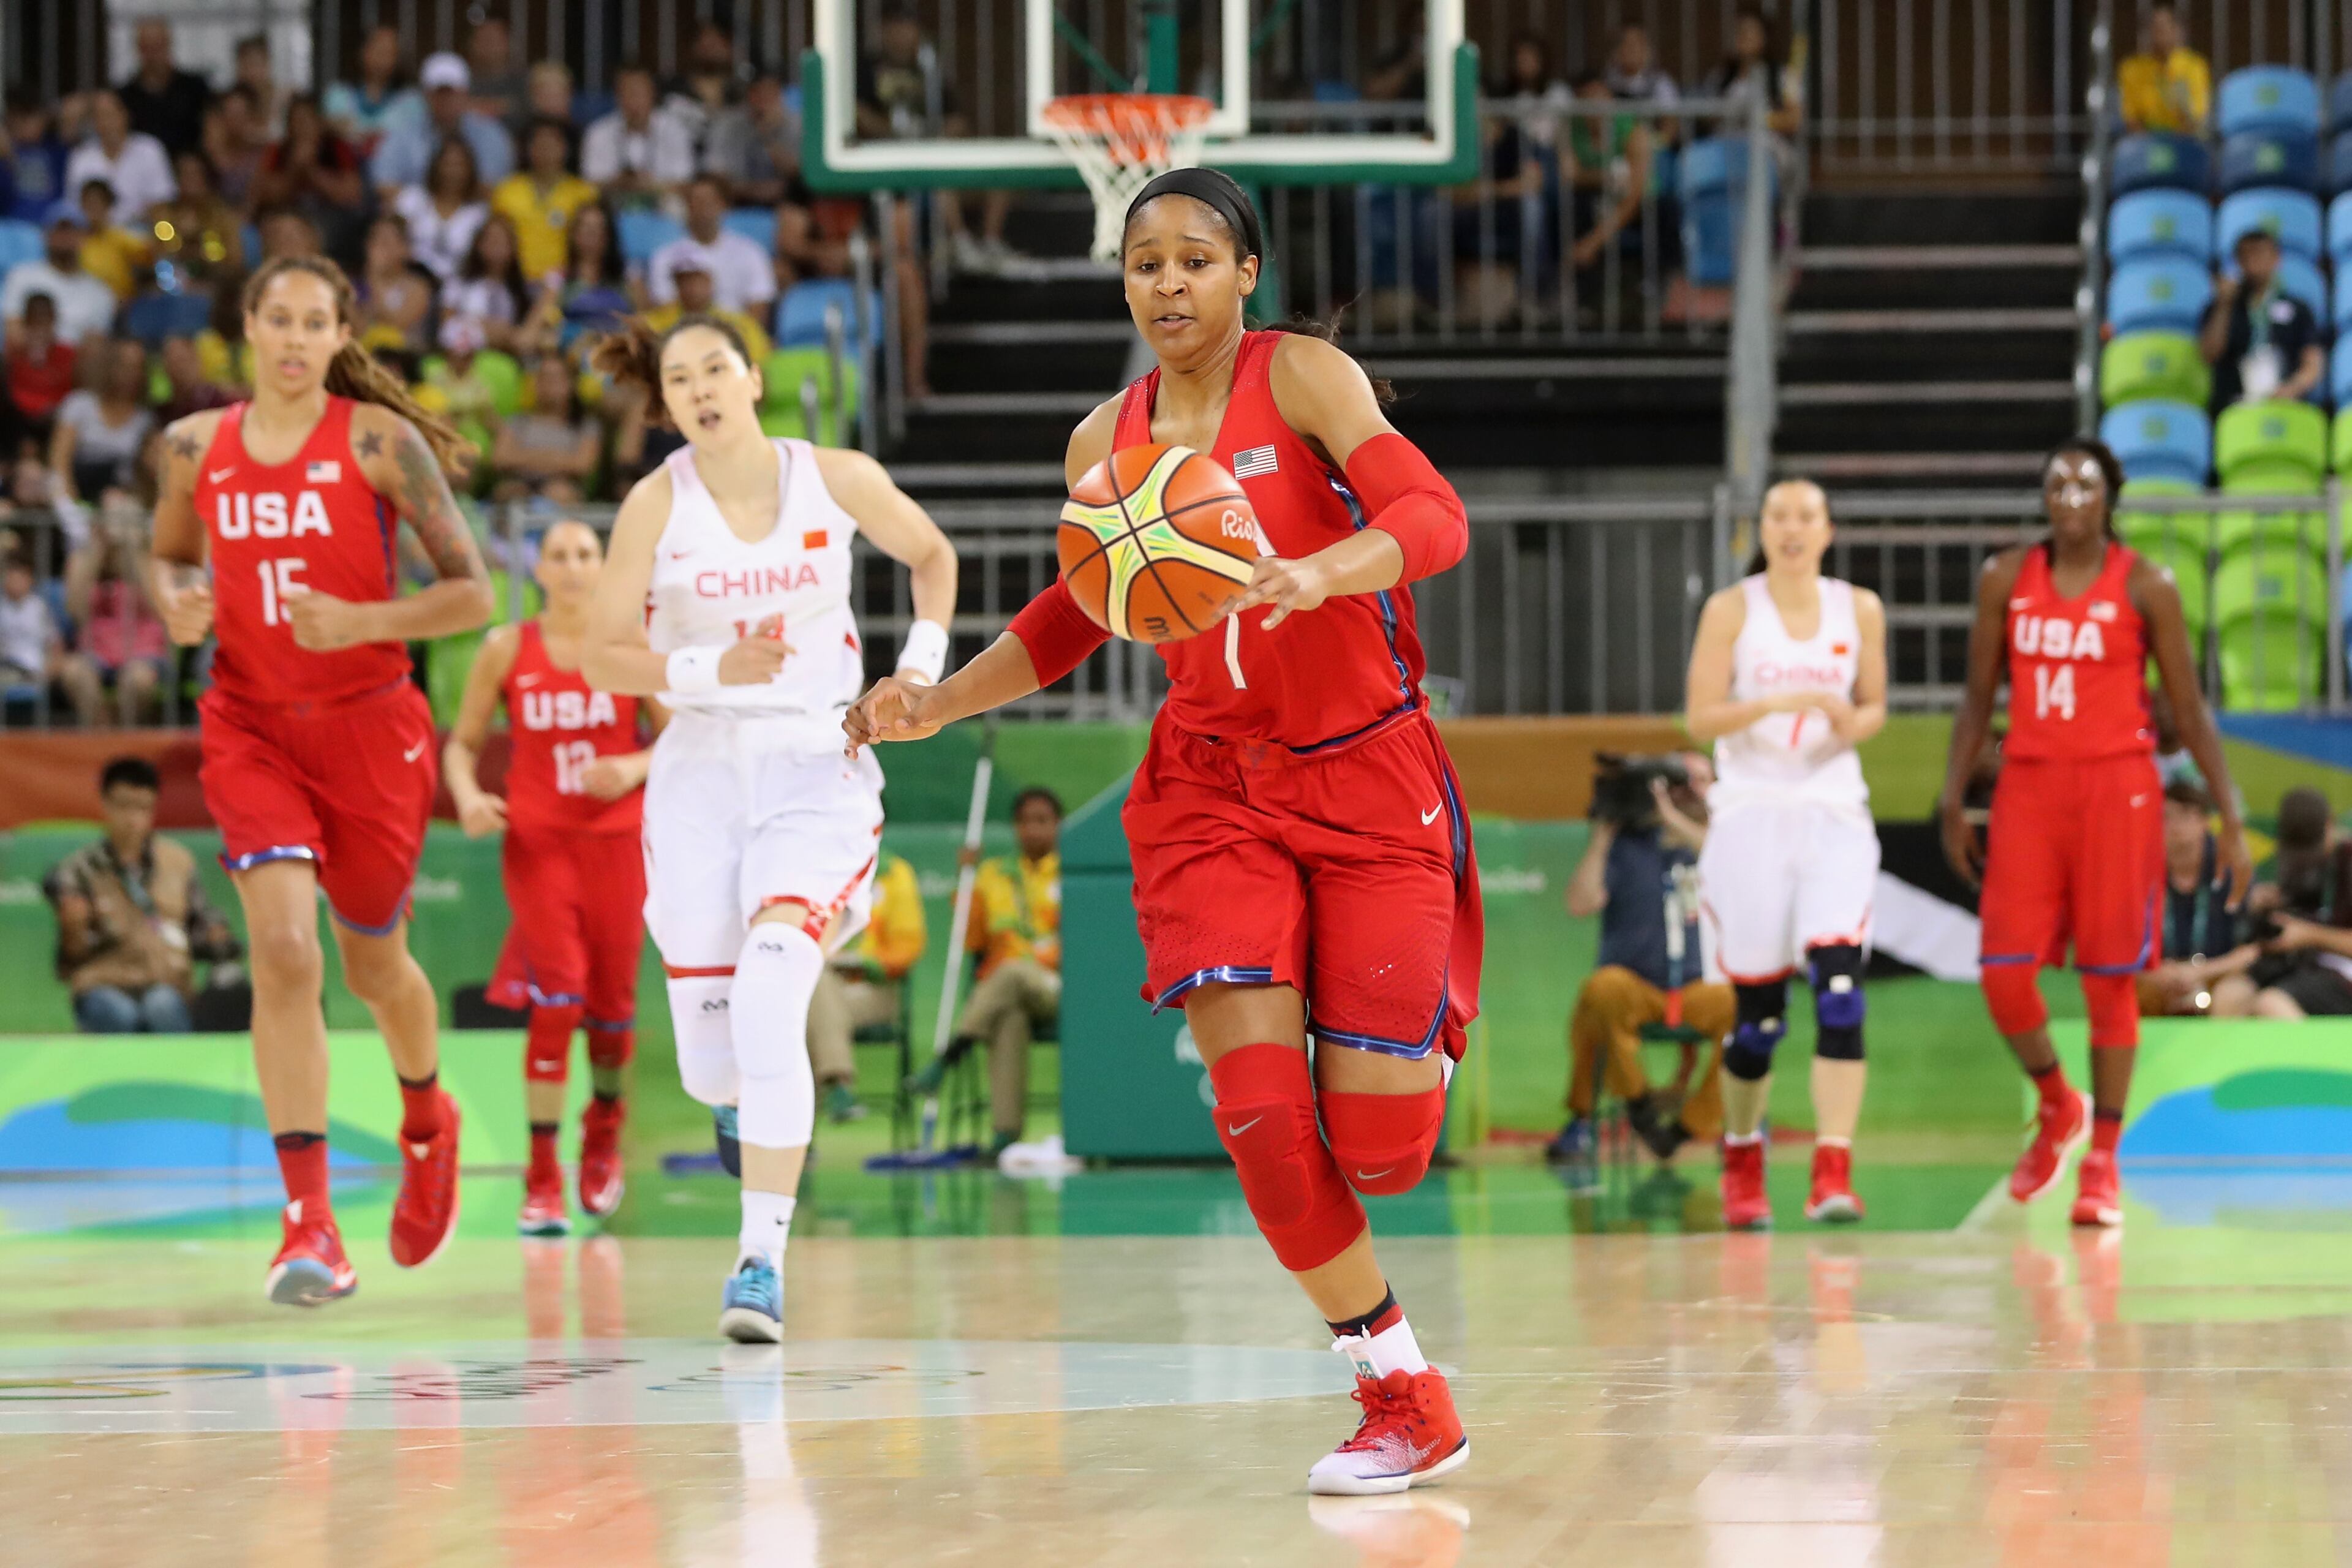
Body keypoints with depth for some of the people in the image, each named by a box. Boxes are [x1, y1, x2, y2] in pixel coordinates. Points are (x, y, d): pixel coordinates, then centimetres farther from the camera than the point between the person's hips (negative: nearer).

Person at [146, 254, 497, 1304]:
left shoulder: (379, 442, -9)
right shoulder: (196, 447, 1)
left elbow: (472, 593, -9)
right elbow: (170, 553, 20)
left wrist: (361, 622, -23)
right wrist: (177, 606, -3)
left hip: (368, 725, -1)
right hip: (250, 728, 1)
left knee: (373, 966, 14)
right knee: (282, 949, -18)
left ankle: (427, 1123, 49)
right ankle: (308, 1221, -20)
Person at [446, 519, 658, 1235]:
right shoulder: (506, 650, 1)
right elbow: (462, 743, 7)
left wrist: (635, 768, -16)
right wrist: (468, 798, -13)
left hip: (616, 839, 1)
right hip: (537, 840, -1)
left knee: (611, 1001, 7)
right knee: (557, 993, -16)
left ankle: (605, 1124, 40)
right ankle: (542, 1180, -12)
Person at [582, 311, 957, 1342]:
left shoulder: (837, 480, -2)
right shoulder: (658, 504, -4)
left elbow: (931, 557, 16)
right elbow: (603, 657, -3)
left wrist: (920, 668, 2)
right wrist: (714, 669, -18)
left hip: (818, 769, -1)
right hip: (701, 772, 1)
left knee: (768, 1002, -24)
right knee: (709, 1061, 1)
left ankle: (763, 1258, -20)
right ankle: (744, 1103, 42)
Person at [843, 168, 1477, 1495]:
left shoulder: (1304, 378, -9)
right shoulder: (1110, 442, 6)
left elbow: (1432, 515, -23)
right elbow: (1075, 617, 22)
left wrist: (1319, 573, -42)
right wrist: (939, 704, 10)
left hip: (1367, 774, -3)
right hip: (1215, 780, 3)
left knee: (1374, 1139, -7)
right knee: (1260, 1109, -15)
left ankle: (1418, 1043, 34)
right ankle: (1406, 1399, -1)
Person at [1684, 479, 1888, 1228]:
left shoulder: (1859, 610, 7)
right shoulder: (1731, 611, 1)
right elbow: (1699, 718, -5)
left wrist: (1854, 724, -7)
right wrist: (1776, 703, -20)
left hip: (1834, 813, 1)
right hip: (1751, 812, -1)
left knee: (1838, 986, -18)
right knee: (1757, 1005, 3)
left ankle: (1834, 1172, -22)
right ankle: (1742, 1164, 26)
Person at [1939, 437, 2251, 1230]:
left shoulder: (2145, 587, -2)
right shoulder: (2006, 579, 6)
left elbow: (2190, 712, 1)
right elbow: (1978, 699, 12)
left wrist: (2231, 821, -2)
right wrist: (1953, 802, 8)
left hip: (2117, 790, -3)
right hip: (2028, 786, 3)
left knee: (2109, 979, -1)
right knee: (2005, 975, -5)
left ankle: (2103, 1166, 9)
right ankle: (2058, 1108, 23)